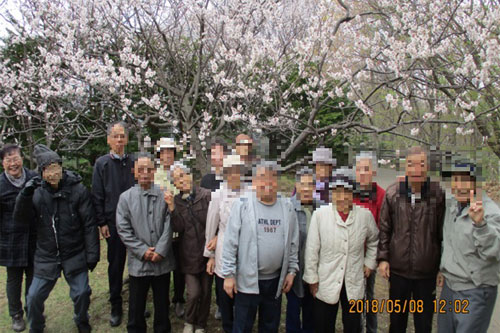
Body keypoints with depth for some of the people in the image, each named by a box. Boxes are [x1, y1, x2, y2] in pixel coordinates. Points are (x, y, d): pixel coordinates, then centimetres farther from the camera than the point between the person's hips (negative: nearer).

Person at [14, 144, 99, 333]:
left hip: (75, 255, -2)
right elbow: (21, 218, -8)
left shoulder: (77, 190, -12)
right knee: (34, 297, 10)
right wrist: (25, 194, -24)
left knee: (82, 293, 7)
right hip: (46, 257, 2)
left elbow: (89, 225, -9)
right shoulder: (37, 192, -5)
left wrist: (92, 254, -9)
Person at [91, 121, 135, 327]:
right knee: (115, 264, 7)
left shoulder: (133, 162, 6)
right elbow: (97, 196, 0)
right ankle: (116, 306, 21)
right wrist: (102, 223, -5)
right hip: (113, 223, -1)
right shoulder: (102, 163, 1)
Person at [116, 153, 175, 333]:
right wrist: (143, 251, -11)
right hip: (138, 262, 0)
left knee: (162, 303, 14)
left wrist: (160, 251, -12)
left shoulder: (164, 195, -1)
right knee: (136, 305, 12)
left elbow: (169, 226, -4)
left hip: (162, 261, 0)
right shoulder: (126, 197, 1)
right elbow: (123, 229, -3)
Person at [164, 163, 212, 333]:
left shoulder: (206, 195, -8)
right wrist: (172, 207, -19)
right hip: (189, 255, 1)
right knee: (194, 293, -5)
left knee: (206, 292, 12)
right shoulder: (175, 201, 1)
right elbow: (178, 228, -9)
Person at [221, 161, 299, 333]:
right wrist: (228, 275, -9)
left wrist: (291, 270, 7)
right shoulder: (242, 204, -9)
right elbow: (230, 243, -9)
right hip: (247, 280, -3)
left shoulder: (287, 207, 2)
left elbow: (293, 243, 9)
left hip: (276, 280, 4)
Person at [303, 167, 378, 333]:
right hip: (325, 284, -2)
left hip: (355, 284, 2)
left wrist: (370, 263, 10)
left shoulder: (365, 215, -2)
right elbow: (312, 249, -6)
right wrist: (312, 278, -3)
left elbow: (374, 240, 17)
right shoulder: (319, 214, -10)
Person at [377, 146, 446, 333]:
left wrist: (443, 265, 2)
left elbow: (443, 233, -1)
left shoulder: (438, 194, -9)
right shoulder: (392, 193, -4)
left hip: (427, 271, -1)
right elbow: (384, 229, 3)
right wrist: (382, 258, -2)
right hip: (398, 269, 1)